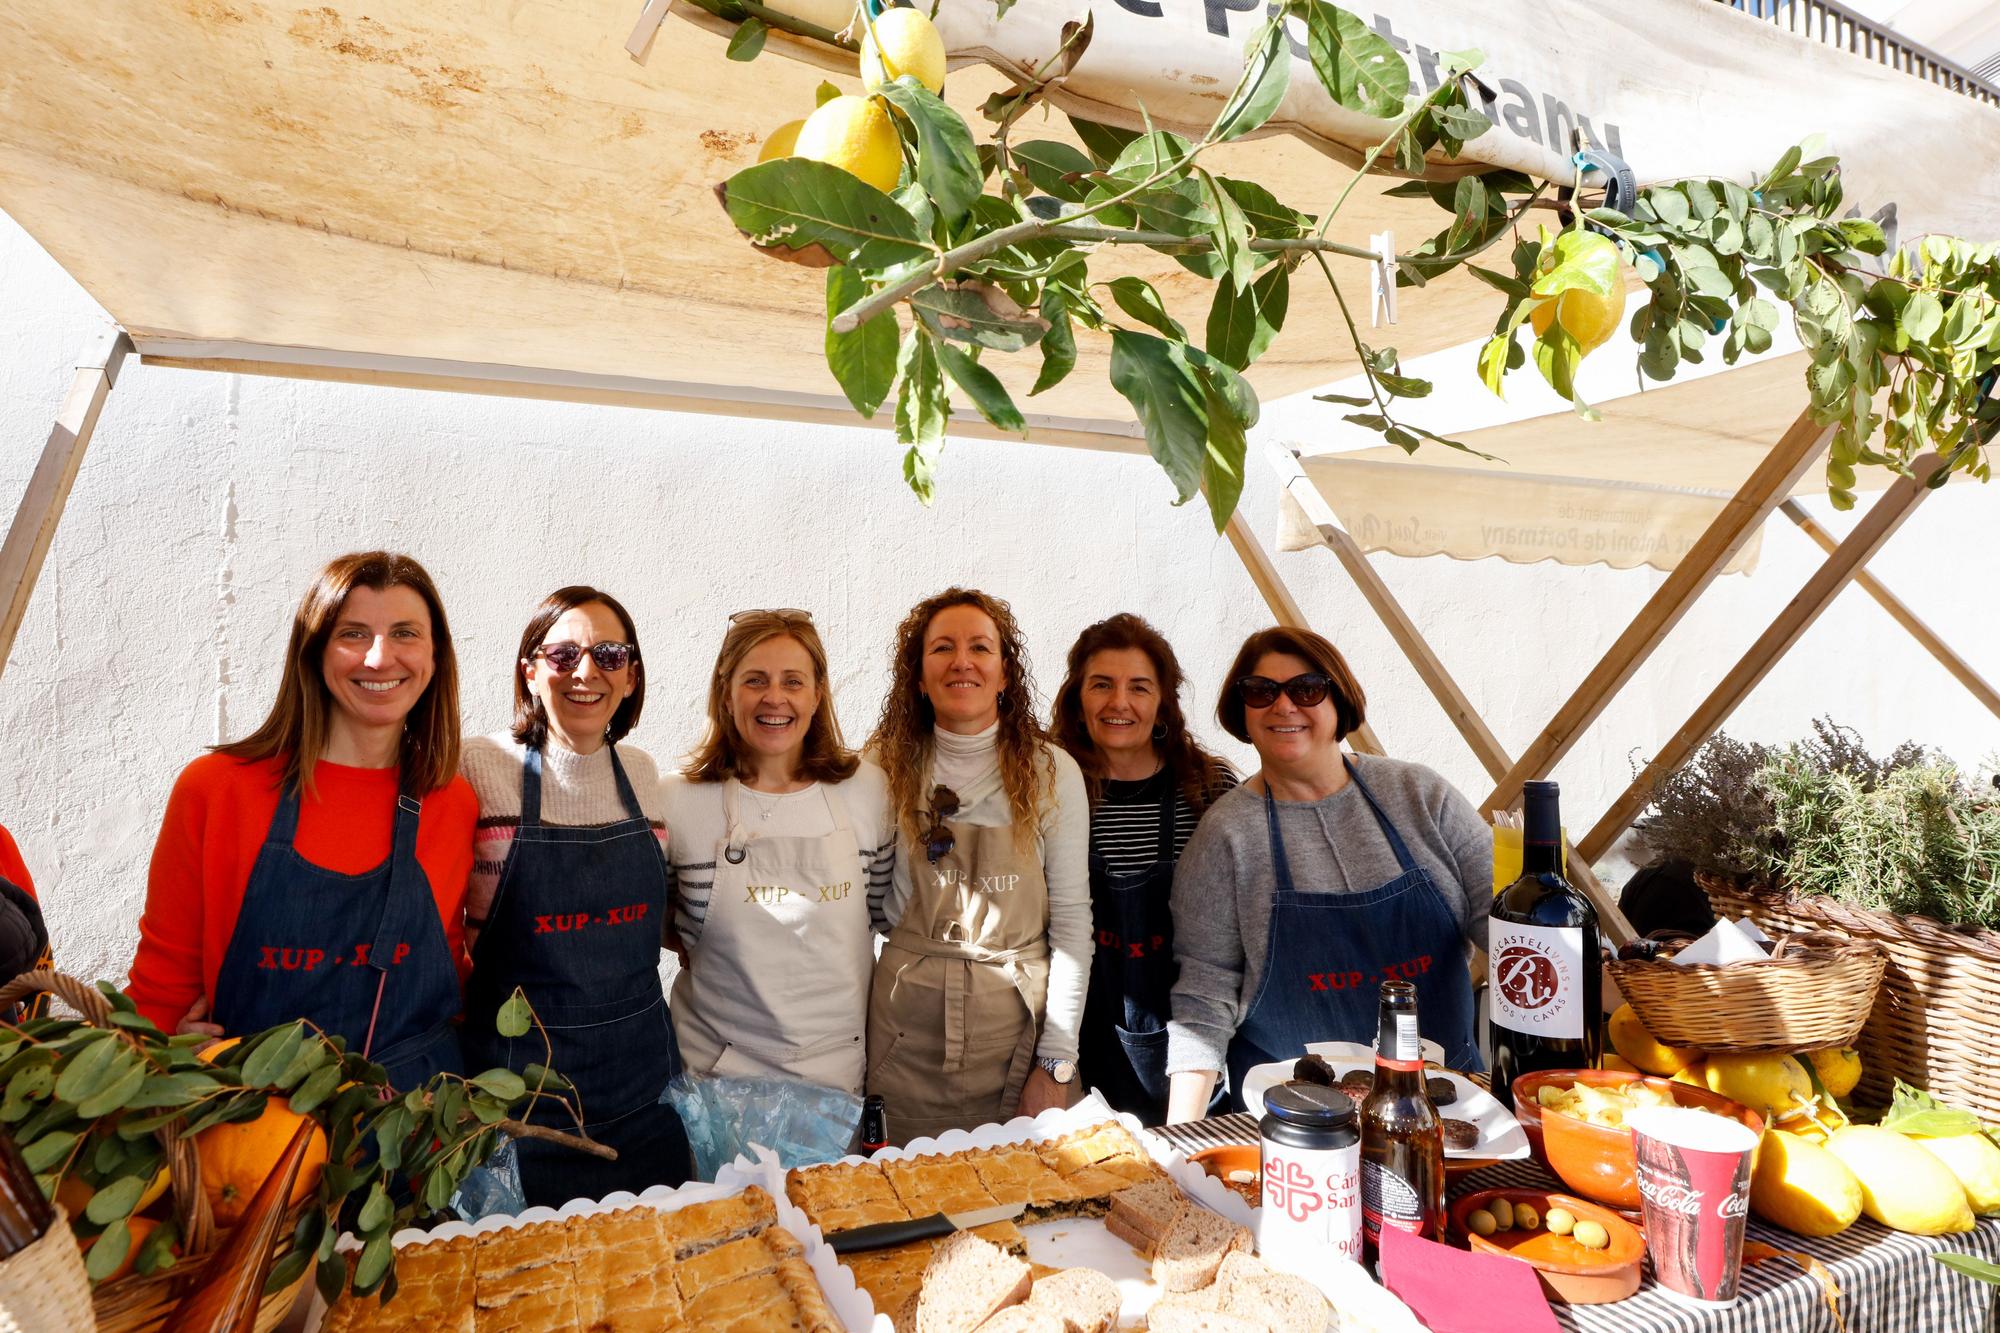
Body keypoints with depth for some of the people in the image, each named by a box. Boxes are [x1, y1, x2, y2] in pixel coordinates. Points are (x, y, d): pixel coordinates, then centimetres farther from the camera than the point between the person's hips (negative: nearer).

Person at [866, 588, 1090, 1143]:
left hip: (1018, 1020, -1)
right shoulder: (888, 767, -2)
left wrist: (1056, 1064, -6)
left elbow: (1072, 920, -4)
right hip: (908, 1020, 1)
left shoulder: (1052, 772, -5)